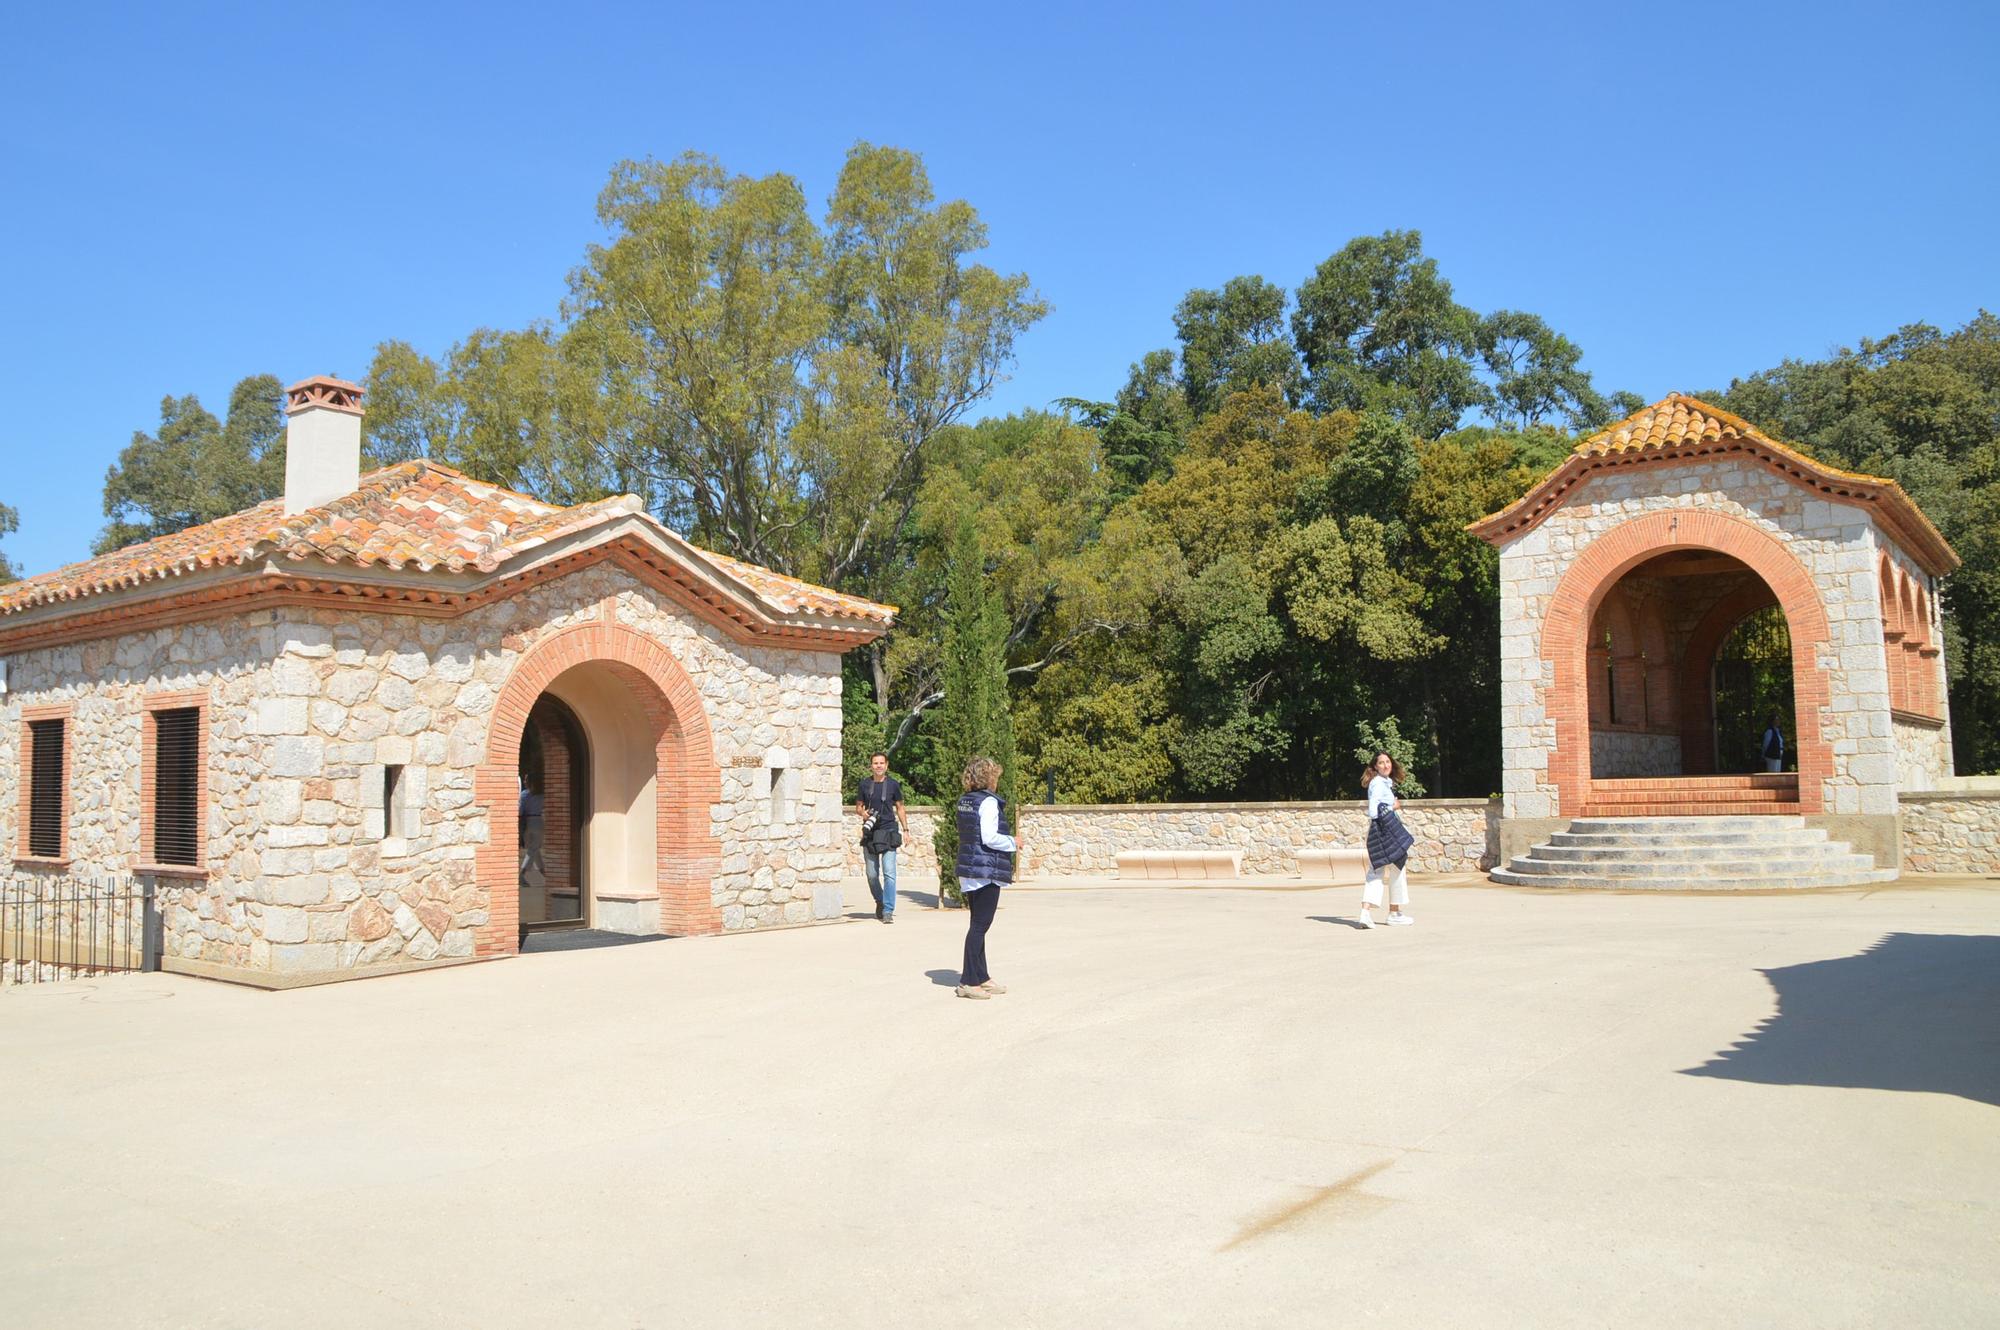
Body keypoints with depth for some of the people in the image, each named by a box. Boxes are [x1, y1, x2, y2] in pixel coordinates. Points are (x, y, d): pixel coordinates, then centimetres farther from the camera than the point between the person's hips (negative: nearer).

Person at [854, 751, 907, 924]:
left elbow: (899, 808, 9)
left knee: (889, 873, -11)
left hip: (888, 832, -2)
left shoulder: (893, 784, 2)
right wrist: (863, 812, -9)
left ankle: (888, 911, -9)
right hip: (870, 833, 2)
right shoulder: (865, 784, 5)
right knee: (872, 874, 8)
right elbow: (858, 806, 14)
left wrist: (906, 829, 4)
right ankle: (880, 902, 32)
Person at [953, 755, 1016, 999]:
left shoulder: (964, 801, 11)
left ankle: (980, 977, 25)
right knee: (979, 926, -4)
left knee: (977, 925, 16)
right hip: (987, 871, -9)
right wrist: (1013, 843, -5)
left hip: (969, 869, 9)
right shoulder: (988, 802, -14)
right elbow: (990, 838, -21)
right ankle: (968, 981, -2)